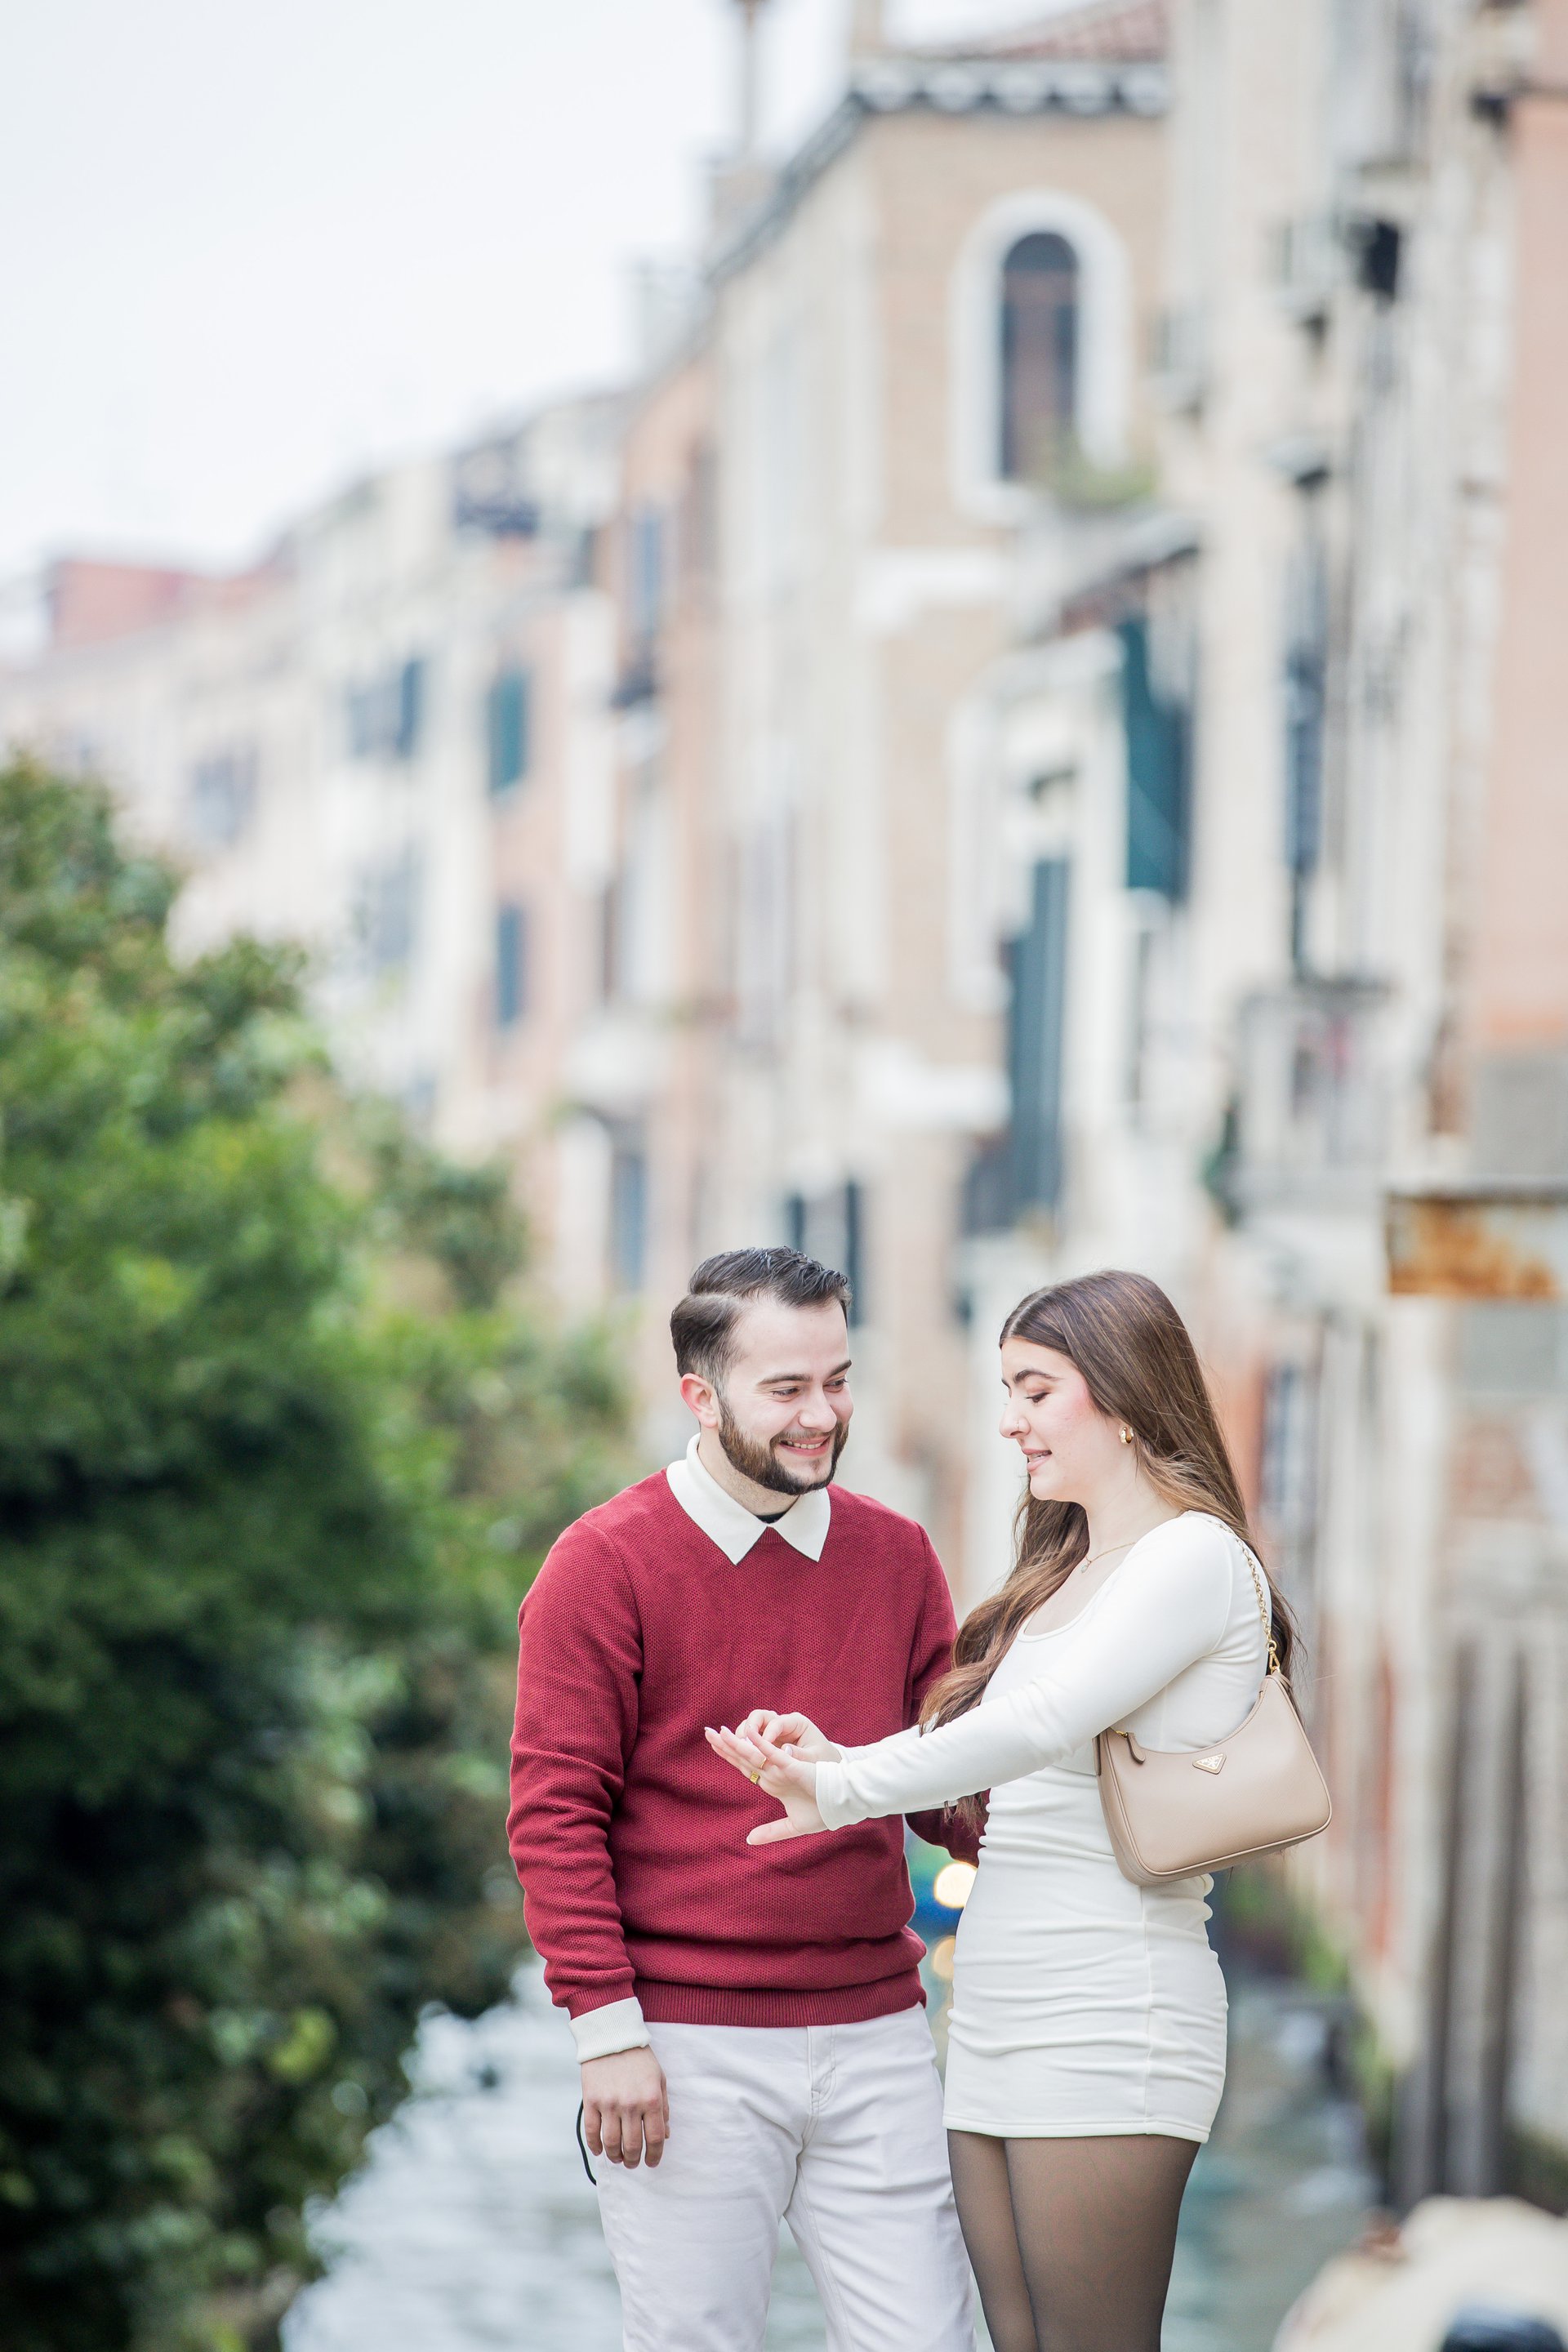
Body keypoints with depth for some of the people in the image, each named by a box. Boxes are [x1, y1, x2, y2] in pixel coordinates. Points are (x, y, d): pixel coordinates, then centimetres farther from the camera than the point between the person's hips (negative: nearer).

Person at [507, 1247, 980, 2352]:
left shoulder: (897, 1557, 10)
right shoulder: (606, 1565, -3)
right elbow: (556, 1814, -6)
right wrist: (607, 2031, -12)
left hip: (873, 2033, 4)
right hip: (687, 2051, -4)